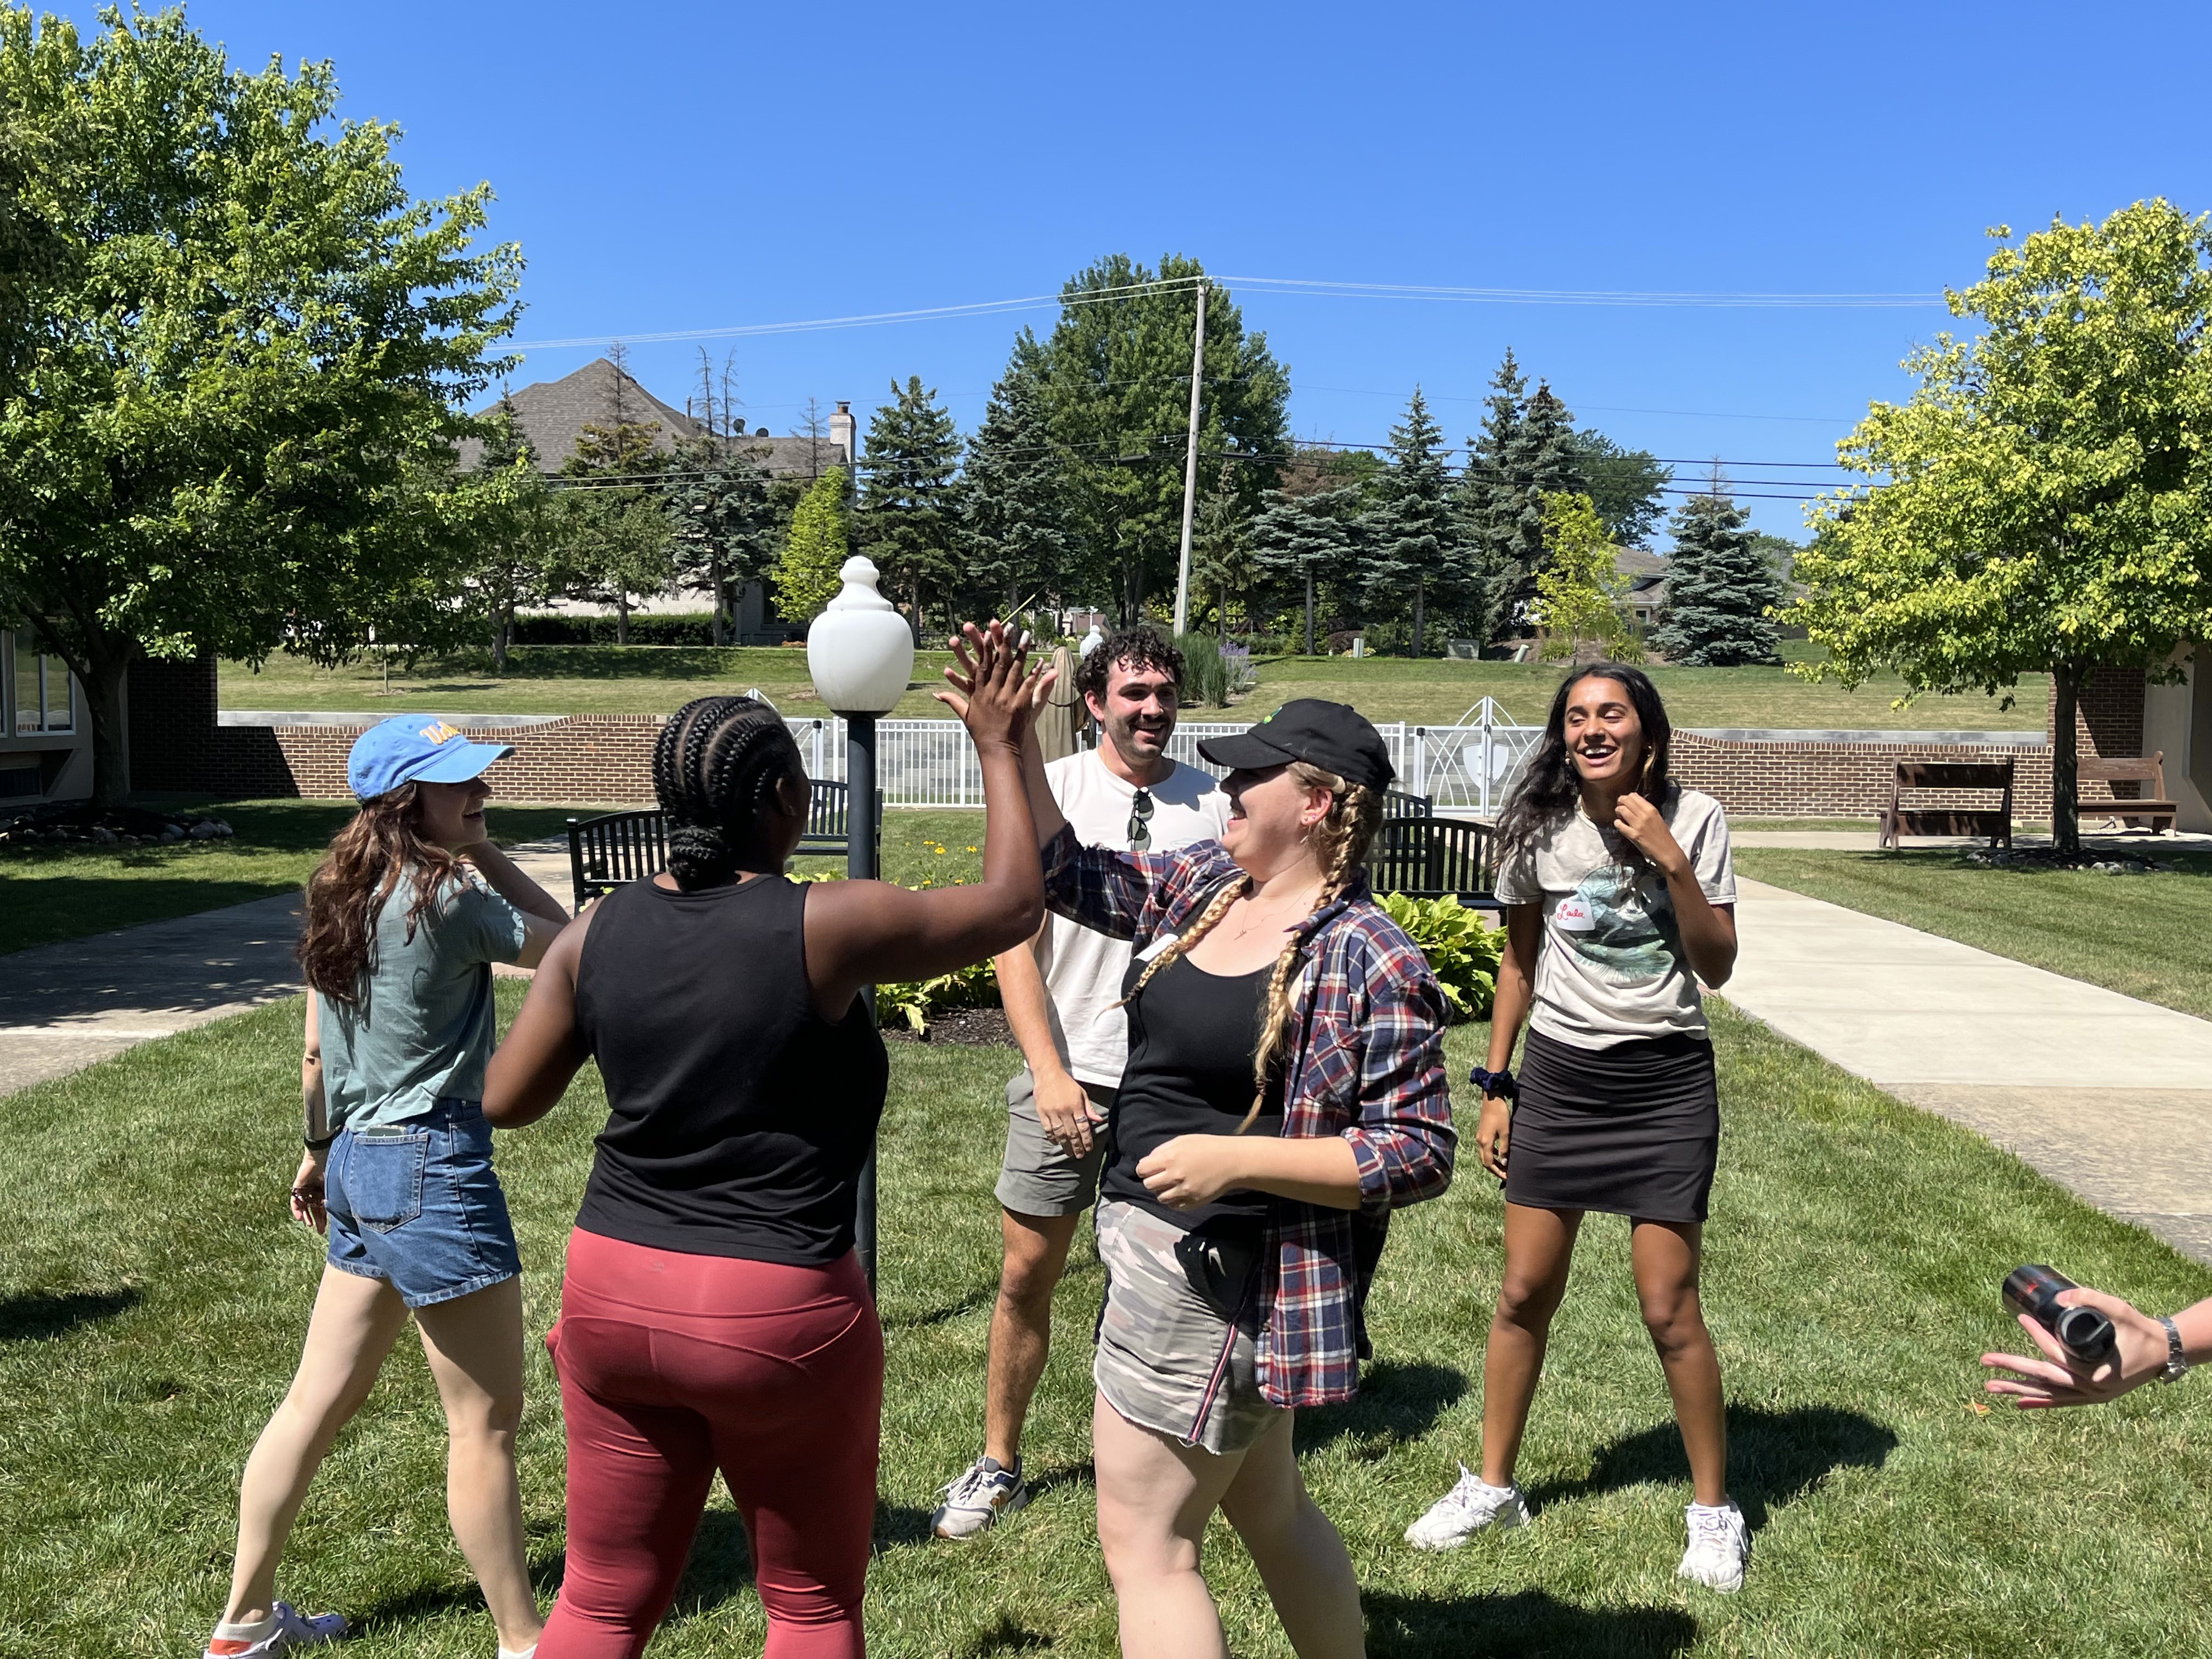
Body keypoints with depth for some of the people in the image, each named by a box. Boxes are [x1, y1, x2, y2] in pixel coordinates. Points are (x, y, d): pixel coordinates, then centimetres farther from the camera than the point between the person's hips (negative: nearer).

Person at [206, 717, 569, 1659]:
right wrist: (488, 855, -3)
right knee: (487, 1421, 2)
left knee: (319, 1401, 19)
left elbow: (317, 1052, 14)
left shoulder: (341, 898, 8)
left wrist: (320, 1149, 27)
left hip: (360, 1160, 9)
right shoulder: (451, 895, -18)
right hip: (434, 1162, -9)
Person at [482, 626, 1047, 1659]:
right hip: (780, 1315, -4)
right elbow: (1012, 905, -3)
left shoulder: (599, 932, -2)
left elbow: (507, 1101, 6)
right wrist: (999, 751, 8)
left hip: (613, 1297, 5)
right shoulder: (826, 927, -15)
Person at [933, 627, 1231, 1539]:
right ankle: (998, 1463, 23)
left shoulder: (1212, 804, 3)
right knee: (1026, 1275, 6)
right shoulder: (1050, 791, -2)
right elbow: (1015, 943, -4)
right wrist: (1050, 1072, -12)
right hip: (1066, 1076, -1)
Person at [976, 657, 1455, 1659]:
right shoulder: (1204, 882, 3)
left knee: (1143, 1542, 1)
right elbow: (1067, 876, 8)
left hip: (1222, 1271, -8)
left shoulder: (1371, 965, -20)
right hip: (1153, 1237, 9)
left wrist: (1232, 1158, -26)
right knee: (1268, 1510, 24)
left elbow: (1419, 1156, -19)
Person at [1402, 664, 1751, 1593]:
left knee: (1669, 1310, -2)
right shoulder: (1539, 828, -1)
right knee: (1525, 1294, 8)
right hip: (1558, 1074, 3)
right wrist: (1494, 1085, 7)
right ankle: (1492, 1486, 26)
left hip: (1666, 1080, -2)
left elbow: (1718, 966, -9)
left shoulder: (1693, 820, -7)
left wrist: (1670, 859, -20)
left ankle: (1714, 1508, 19)